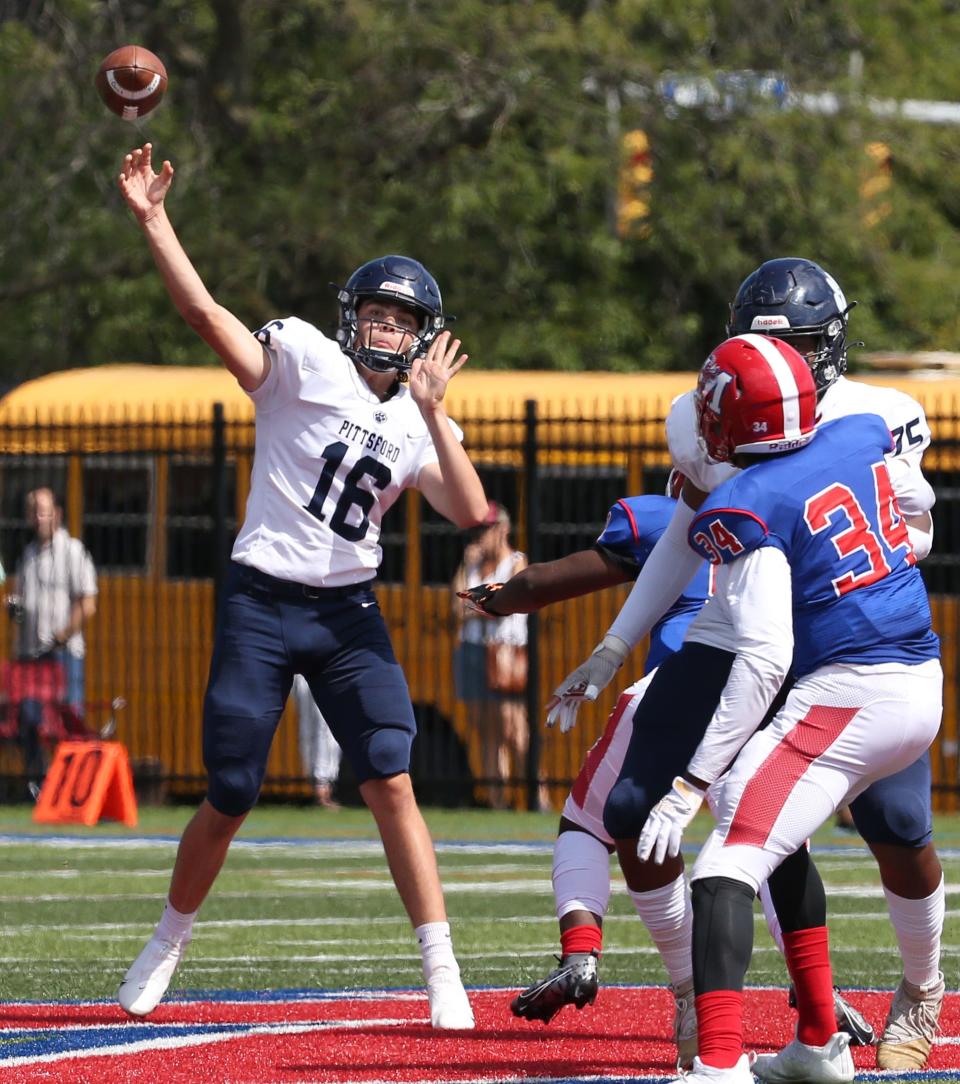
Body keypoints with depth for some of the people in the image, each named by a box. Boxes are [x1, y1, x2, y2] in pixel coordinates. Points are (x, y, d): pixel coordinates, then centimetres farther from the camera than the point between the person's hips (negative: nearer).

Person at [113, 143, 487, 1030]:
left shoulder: (415, 425, 7)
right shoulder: (304, 360, -4)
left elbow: (472, 514, -7)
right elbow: (204, 311, -15)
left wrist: (433, 411, -13)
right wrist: (152, 219, -25)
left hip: (347, 613, 3)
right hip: (260, 605, -3)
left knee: (391, 785, -10)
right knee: (229, 802, 2)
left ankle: (444, 976, -8)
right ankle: (166, 947, 26)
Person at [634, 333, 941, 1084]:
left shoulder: (748, 508, -12)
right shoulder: (864, 437, 8)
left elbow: (764, 660, -18)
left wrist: (694, 782, -16)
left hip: (846, 695, -9)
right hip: (924, 689, 9)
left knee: (730, 858, -15)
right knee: (779, 839, 27)